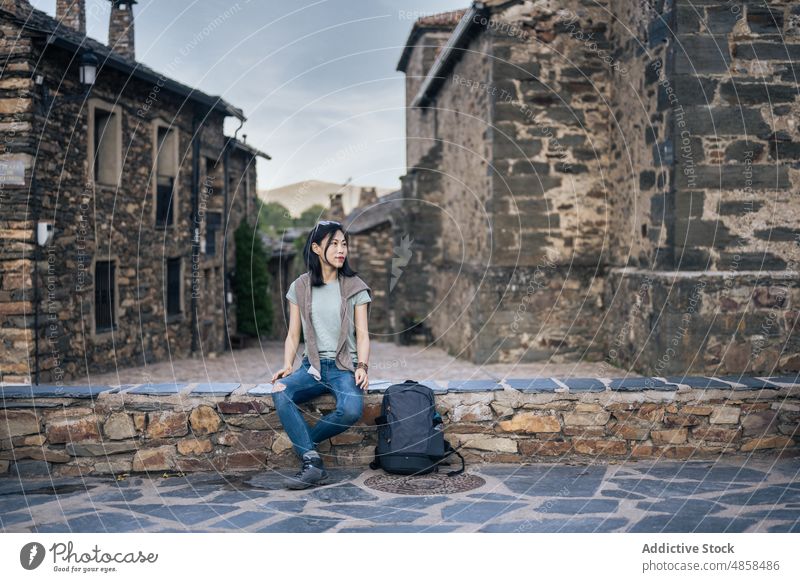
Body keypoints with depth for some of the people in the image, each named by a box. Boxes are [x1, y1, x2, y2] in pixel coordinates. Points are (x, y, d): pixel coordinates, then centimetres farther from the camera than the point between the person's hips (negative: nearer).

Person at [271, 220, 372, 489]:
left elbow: (362, 334, 1)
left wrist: (362, 367, -15)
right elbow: (293, 334, 9)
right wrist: (287, 366, -8)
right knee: (280, 392, -30)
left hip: (344, 366, -1)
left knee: (351, 409, -33)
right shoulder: (300, 287, 8)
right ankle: (312, 463, -28)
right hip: (312, 365, 2)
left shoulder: (355, 287, 4)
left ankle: (303, 441, -7)